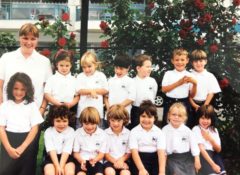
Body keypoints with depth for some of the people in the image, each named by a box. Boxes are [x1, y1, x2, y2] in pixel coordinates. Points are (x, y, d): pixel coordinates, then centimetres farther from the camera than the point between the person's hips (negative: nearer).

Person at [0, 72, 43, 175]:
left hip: (27, 141, 0)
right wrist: (9, 148, -13)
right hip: (9, 140, 0)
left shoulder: (32, 105, 7)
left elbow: (34, 128, 1)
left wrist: (22, 148, -13)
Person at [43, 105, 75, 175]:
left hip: (66, 157, 0)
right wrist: (57, 166, -23)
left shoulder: (70, 131, -3)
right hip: (51, 157, 0)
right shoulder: (48, 132, -3)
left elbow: (67, 151, -12)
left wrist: (61, 166, -22)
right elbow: (51, 150, -13)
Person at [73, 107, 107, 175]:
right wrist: (81, 161, -19)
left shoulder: (102, 134, -1)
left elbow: (102, 153, 2)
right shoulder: (78, 133, -2)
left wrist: (95, 160, -20)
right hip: (82, 161, 0)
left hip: (96, 161, 0)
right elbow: (76, 152, 2)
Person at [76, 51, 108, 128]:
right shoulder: (80, 76, 4)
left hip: (97, 110, 0)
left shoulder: (101, 76, 4)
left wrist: (93, 90, -10)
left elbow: (105, 90, 0)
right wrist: (91, 91, -17)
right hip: (83, 110, 0)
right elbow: (79, 91, -7)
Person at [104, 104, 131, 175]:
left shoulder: (128, 133, 1)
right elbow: (105, 153, 0)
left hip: (123, 160, 1)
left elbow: (129, 152, 5)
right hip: (110, 161, 0)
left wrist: (121, 160, -14)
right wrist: (115, 161, -15)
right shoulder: (105, 133, -1)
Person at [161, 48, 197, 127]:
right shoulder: (168, 73, 2)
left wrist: (195, 84, -15)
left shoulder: (189, 75, 4)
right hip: (170, 103, -1)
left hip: (184, 104, 1)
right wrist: (178, 83, -13)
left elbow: (192, 95, 3)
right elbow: (164, 89, -9)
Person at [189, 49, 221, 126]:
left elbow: (211, 93, -1)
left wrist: (205, 106, -10)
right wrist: (194, 105, -12)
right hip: (192, 105, 0)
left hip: (205, 104, 1)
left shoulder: (210, 76, 2)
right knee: (192, 125, 6)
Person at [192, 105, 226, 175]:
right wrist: (213, 164, -21)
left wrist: (210, 139, -8)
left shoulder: (214, 130, 13)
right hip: (202, 155, -5)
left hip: (213, 155, 5)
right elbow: (201, 149, -13)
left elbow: (218, 150, 10)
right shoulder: (196, 129, -4)